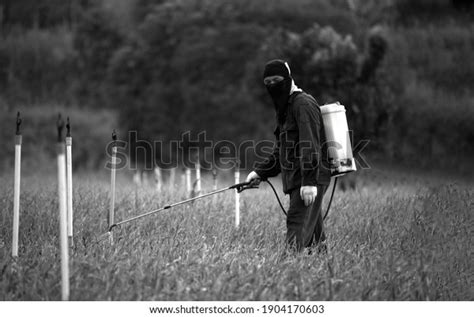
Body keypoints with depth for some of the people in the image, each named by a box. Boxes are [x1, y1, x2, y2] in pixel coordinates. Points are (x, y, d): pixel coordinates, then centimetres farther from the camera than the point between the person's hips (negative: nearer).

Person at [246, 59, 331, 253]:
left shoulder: (303, 104, -10)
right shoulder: (285, 107, 21)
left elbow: (310, 145, -20)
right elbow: (281, 149, 29)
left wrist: (309, 181, -26)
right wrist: (261, 172, 21)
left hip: (309, 179, -10)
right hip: (296, 180, 10)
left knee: (297, 231, -17)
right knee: (314, 235, 8)